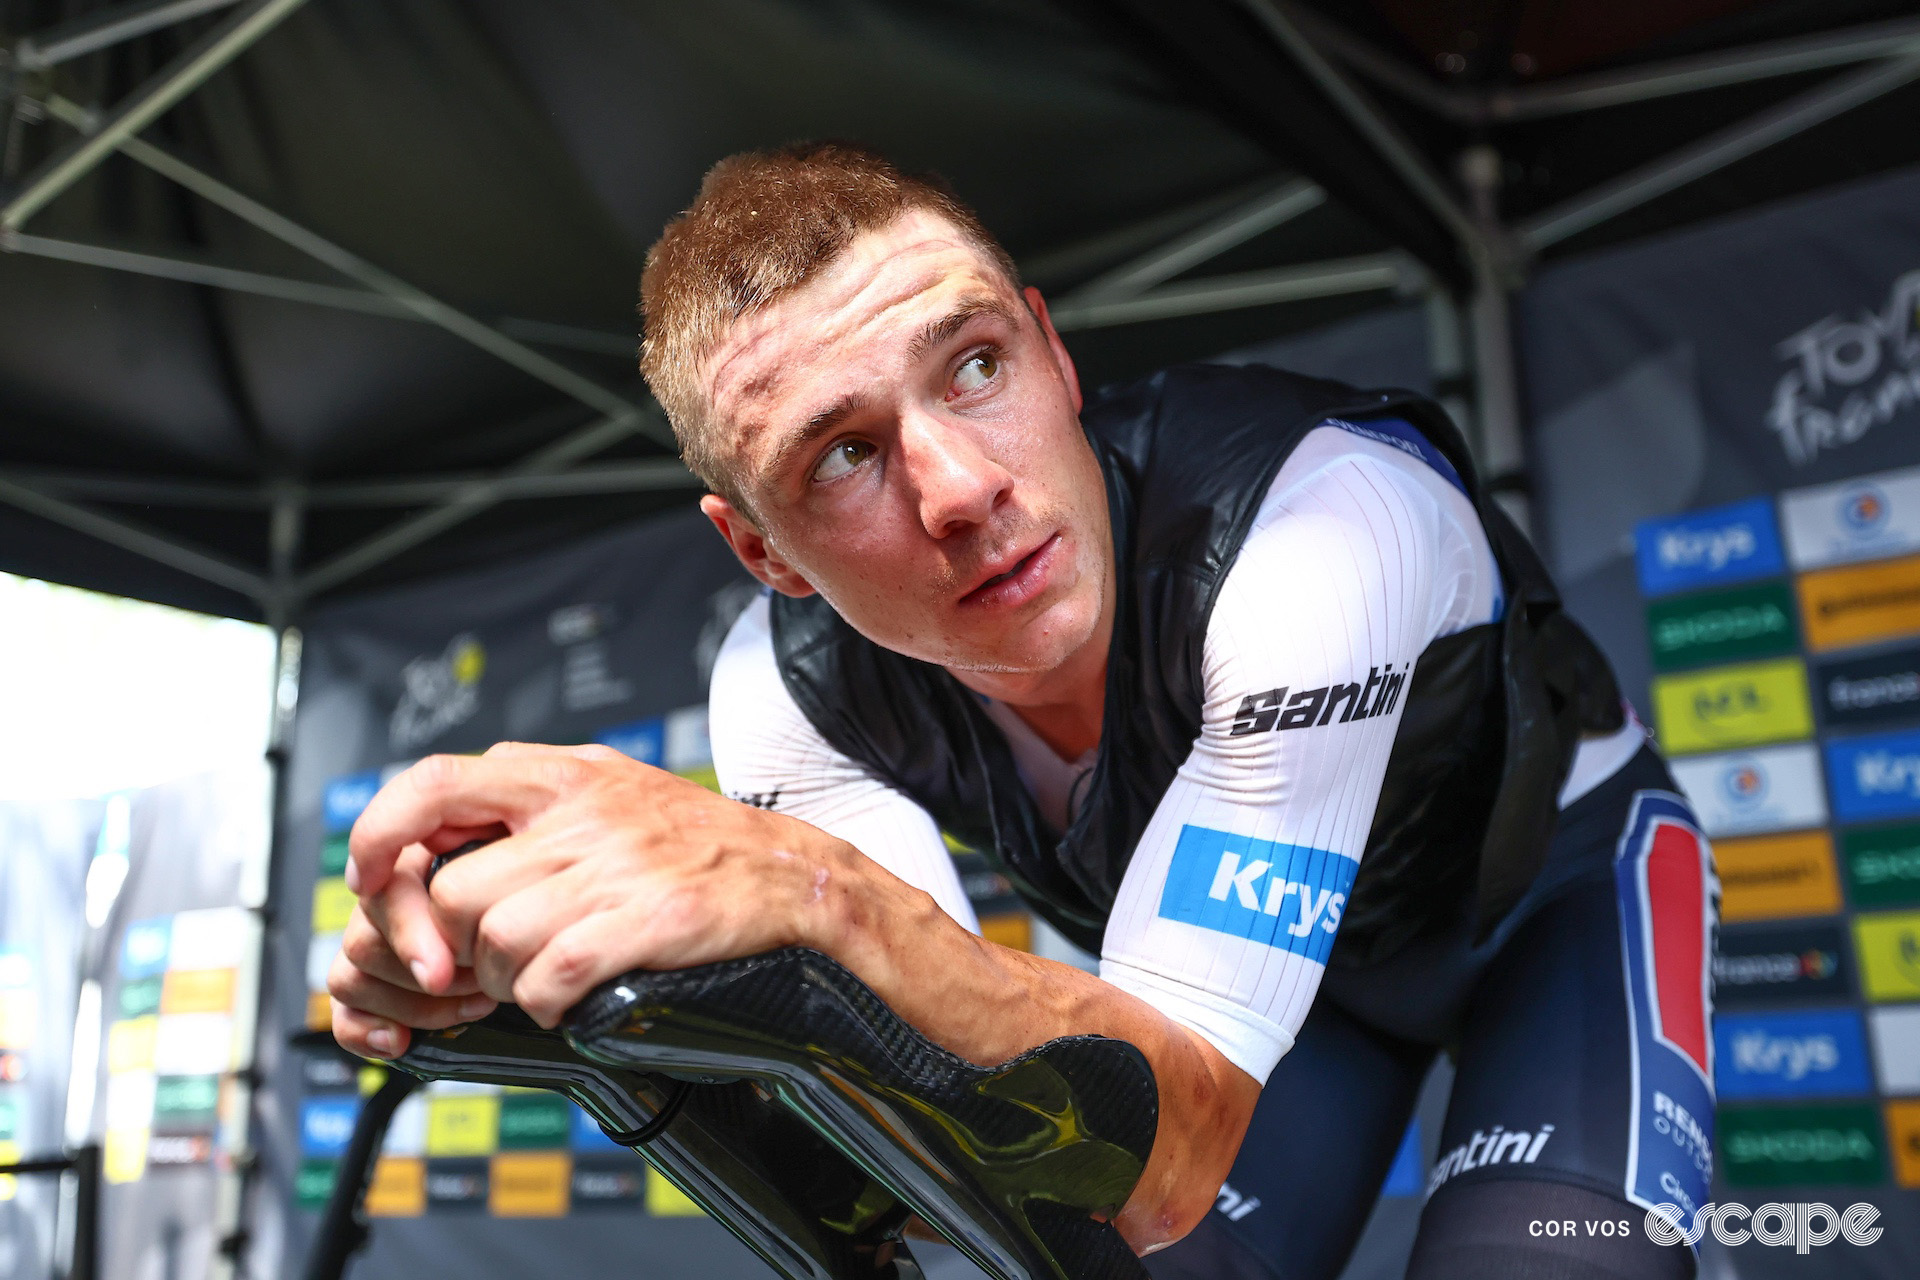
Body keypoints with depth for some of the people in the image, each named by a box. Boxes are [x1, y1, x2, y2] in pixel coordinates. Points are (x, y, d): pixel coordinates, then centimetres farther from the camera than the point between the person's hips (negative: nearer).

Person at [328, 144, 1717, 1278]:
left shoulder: (1313, 521, -38)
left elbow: (1166, 1160, -38)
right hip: (1257, 940, 3)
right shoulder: (793, 686, -23)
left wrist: (823, 898, -55)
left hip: (1553, 877, -3)